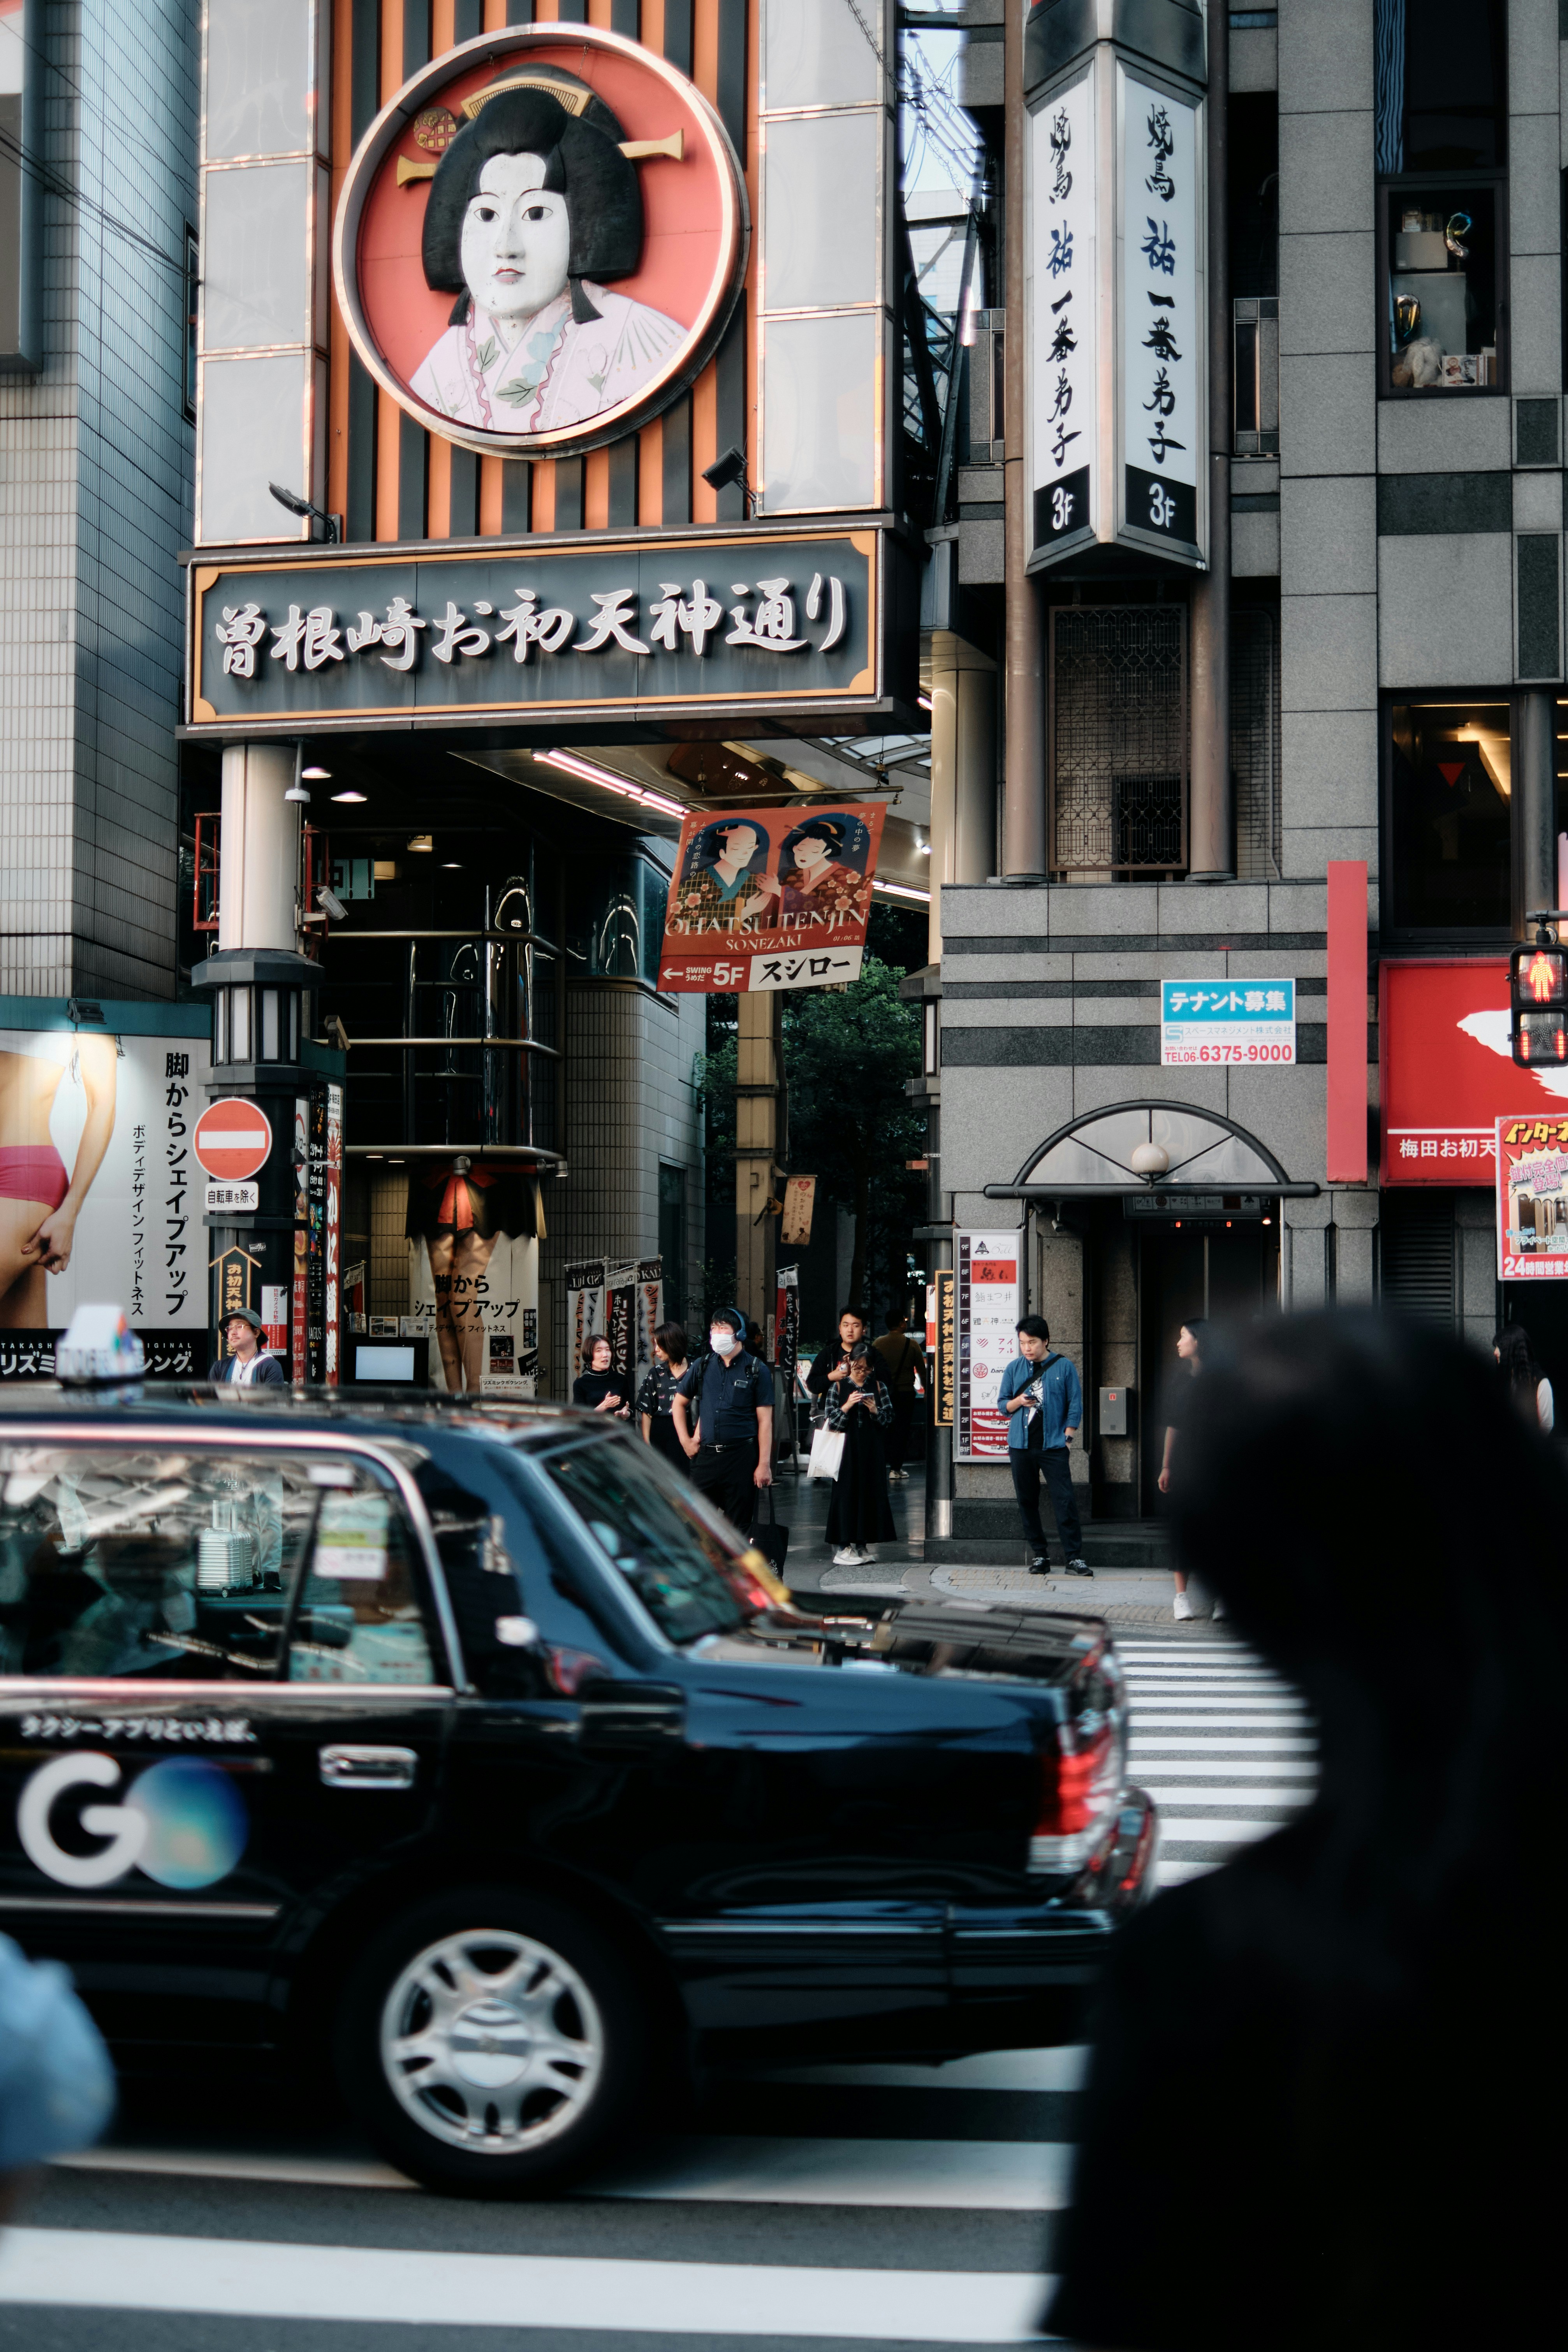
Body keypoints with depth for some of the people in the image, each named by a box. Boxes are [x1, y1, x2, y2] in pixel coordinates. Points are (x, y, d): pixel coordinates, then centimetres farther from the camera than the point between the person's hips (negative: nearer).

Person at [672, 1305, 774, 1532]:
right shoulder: (702, 1366, 9)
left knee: (738, 1526, 2)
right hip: (706, 1455, 3)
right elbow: (679, 1403, 21)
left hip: (741, 1456, -3)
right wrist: (686, 1441, 9)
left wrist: (764, 1465, -9)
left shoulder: (756, 1370, -1)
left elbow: (765, 1421, -4)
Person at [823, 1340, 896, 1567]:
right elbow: (831, 1422, -1)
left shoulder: (879, 1387, 6)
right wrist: (846, 1407, -16)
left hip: (872, 1449, 2)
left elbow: (889, 1420, 6)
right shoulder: (838, 1387, 1)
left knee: (870, 1493, 3)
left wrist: (875, 1410, -11)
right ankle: (844, 1547, 1)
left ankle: (862, 1544, 12)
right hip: (847, 1448, -2)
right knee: (846, 1493, -3)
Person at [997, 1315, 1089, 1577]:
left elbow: (1075, 1405, 3)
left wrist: (1067, 1437, -4)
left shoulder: (1064, 1367, 1)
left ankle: (1075, 1557, -7)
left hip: (1053, 1447, -3)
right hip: (1021, 1446, 3)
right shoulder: (1014, 1368, 8)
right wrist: (1018, 1402, -9)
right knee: (1027, 1502, 6)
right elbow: (1002, 1403, 13)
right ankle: (1039, 1555, 14)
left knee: (1065, 1501, -8)